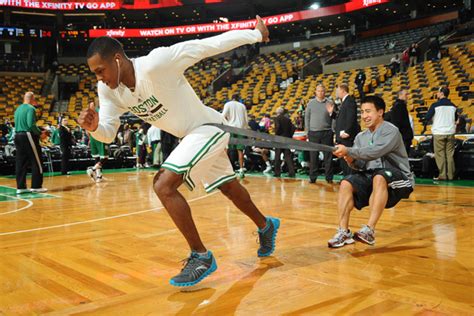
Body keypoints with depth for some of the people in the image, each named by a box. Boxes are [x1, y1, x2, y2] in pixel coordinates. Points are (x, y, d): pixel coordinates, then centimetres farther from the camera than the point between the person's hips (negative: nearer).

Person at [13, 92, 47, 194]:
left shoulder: (18, 109, 16)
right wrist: (40, 133, -10)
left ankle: (20, 187, 11)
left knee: (20, 163, 9)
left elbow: (17, 124, 20)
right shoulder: (30, 108, -10)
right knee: (37, 162, 0)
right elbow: (31, 124, -21)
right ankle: (36, 186, 1)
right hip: (28, 136, -8)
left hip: (18, 136, 8)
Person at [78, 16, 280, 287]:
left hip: (208, 128, -8)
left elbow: (210, 44, -23)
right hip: (190, 136, 8)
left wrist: (255, 34, -14)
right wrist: (94, 127, -28)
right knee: (229, 188, 23)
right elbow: (108, 133, -4)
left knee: (163, 185, -22)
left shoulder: (156, 63, -30)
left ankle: (201, 256, -11)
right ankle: (266, 226, 48)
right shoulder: (108, 90, -8)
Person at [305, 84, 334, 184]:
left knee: (328, 156, 1)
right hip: (314, 133, 0)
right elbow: (307, 117, 9)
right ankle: (313, 177, 9)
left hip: (327, 132, 0)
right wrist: (307, 131, 4)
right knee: (313, 156, 2)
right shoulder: (311, 103, 8)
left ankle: (329, 177, 8)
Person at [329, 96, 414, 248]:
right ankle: (343, 232, -21)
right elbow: (362, 165, 4)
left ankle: (370, 230, -40)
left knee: (379, 178, -38)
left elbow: (374, 152, -28)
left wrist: (348, 151, -30)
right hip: (370, 176, 6)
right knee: (346, 184, -19)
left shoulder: (391, 131, -11)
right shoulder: (360, 137, 10)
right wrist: (352, 160, -18)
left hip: (397, 180, -6)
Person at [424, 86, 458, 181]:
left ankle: (442, 175, -3)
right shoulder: (452, 106, 8)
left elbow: (427, 118, -7)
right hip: (450, 133, 4)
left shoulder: (435, 105, -7)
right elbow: (455, 119, 21)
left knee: (440, 155, 0)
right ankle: (450, 175, 6)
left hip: (439, 133, -4)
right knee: (450, 155, 6)